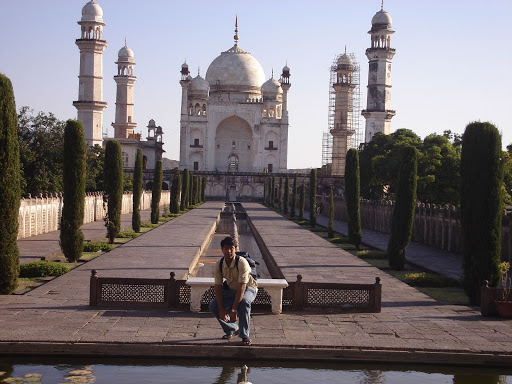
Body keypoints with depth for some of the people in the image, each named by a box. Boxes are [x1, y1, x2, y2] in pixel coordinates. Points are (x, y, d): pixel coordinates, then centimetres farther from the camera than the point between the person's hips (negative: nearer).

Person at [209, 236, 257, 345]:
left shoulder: (242, 262, -30)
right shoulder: (218, 265, -15)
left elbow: (242, 287, -33)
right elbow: (218, 287, -11)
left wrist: (234, 310, -37)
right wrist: (221, 309, -20)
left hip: (248, 288, -5)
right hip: (231, 289, 5)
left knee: (244, 302, -38)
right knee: (213, 306, -14)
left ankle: (244, 335, -24)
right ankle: (232, 329, 9)